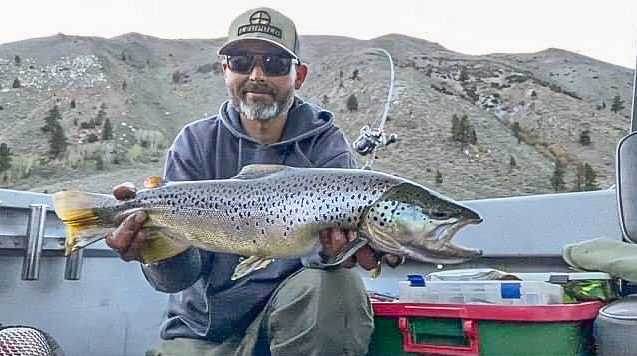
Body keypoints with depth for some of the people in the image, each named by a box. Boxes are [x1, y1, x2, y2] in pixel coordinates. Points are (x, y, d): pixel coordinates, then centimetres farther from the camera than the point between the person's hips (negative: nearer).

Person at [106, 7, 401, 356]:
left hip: (293, 316, 0)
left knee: (336, 284, -27)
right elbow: (179, 276, -12)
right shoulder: (196, 143, -4)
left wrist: (339, 244, -41)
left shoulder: (326, 145, -3)